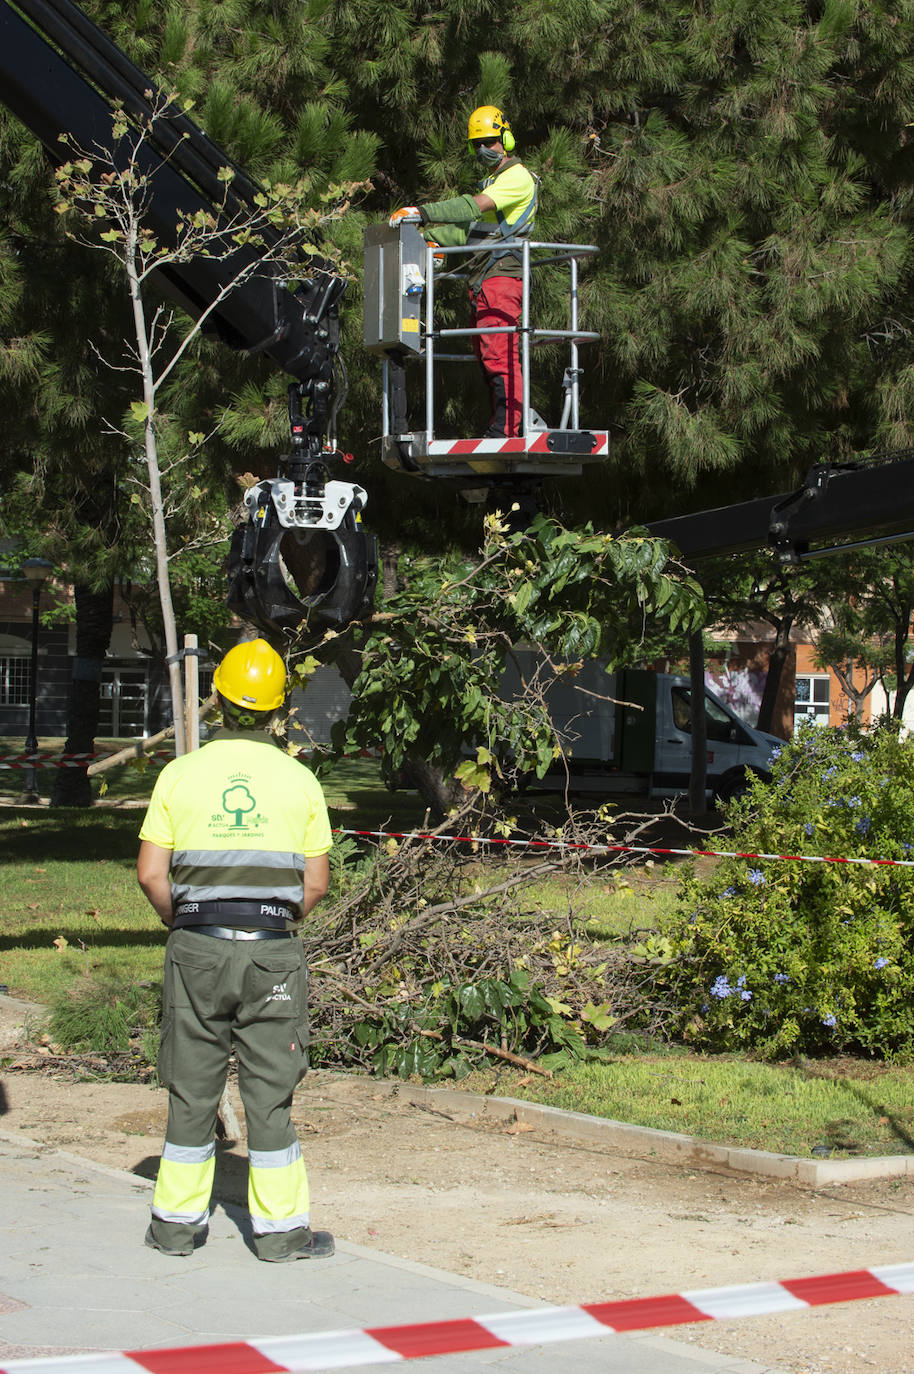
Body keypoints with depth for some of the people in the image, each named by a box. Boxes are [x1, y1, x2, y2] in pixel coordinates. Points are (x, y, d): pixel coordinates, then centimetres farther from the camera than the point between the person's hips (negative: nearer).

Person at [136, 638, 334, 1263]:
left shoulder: (181, 774, 0)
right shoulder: (298, 779, 0)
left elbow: (151, 873, -2)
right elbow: (316, 883, 2)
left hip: (196, 948, 1)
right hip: (274, 952, -1)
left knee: (192, 1086, 8)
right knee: (270, 1090, 3)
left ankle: (178, 1222, 14)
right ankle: (281, 1227, 7)